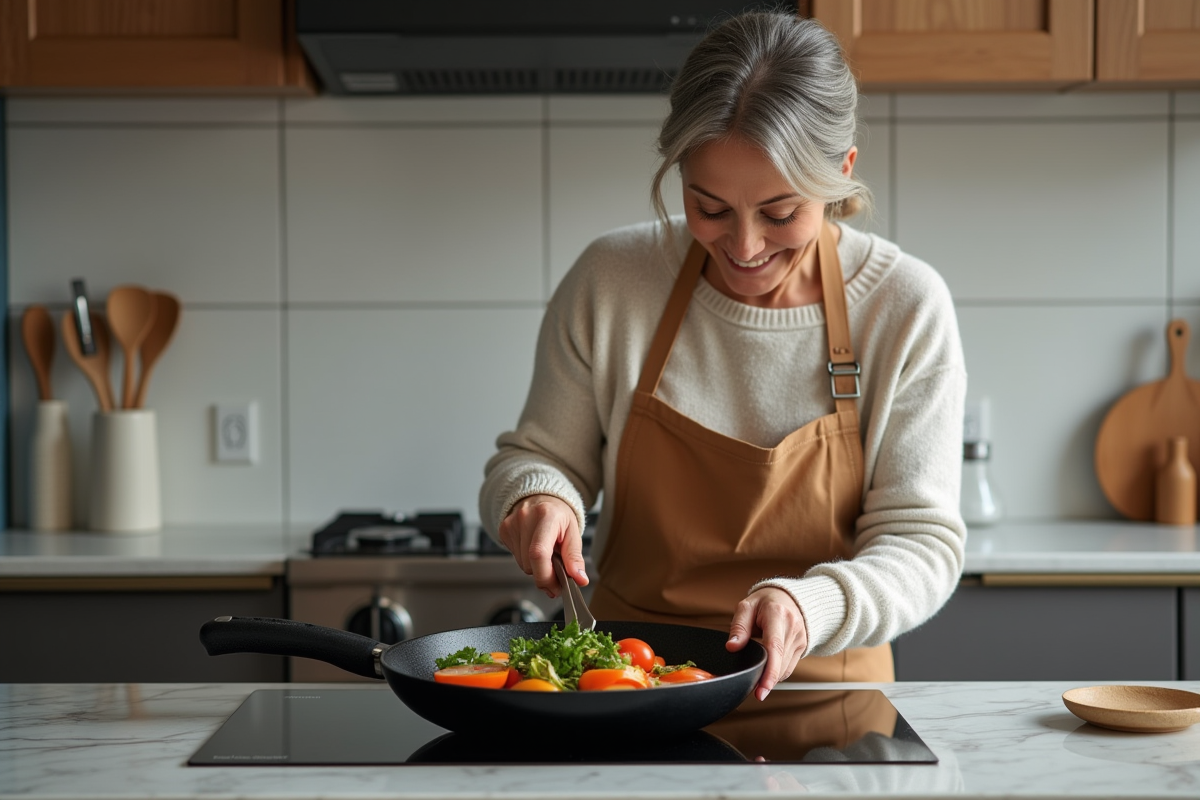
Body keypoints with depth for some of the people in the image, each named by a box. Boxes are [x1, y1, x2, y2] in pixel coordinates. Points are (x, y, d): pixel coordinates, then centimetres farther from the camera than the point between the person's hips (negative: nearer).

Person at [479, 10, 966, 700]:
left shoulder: (907, 307, -7)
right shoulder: (610, 280, -4)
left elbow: (921, 538, -6)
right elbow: (539, 455, 9)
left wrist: (811, 607, -25)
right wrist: (539, 496, -15)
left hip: (823, 693, -2)